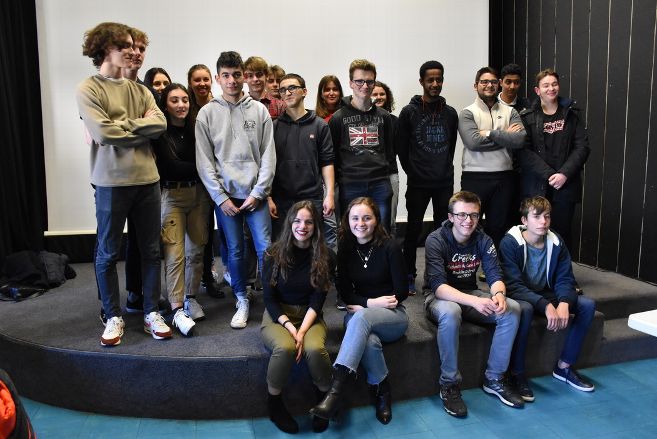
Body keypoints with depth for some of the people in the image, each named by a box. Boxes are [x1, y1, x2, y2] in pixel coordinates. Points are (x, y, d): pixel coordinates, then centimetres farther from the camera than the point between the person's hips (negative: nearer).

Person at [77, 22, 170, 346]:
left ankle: (151, 313, 23)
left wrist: (122, 124, -12)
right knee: (108, 253, 7)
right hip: (112, 182, -4)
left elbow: (159, 124, -4)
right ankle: (113, 317, 23)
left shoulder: (140, 90, 11)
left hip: (147, 179, 4)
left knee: (151, 250, 9)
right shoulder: (88, 90, -3)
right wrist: (141, 130, -6)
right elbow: (103, 133, -16)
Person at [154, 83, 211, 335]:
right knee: (174, 254, -10)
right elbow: (171, 167, -10)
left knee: (196, 251, 5)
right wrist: (198, 168, -5)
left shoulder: (195, 129, 10)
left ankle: (191, 298, 20)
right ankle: (178, 310, -7)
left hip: (198, 194, 4)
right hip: (171, 195, -4)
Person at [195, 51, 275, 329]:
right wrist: (221, 197, -7)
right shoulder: (207, 113, 4)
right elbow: (204, 160, 0)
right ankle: (242, 301, 21)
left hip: (255, 194, 0)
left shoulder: (259, 111, 5)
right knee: (235, 251, 7)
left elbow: (268, 155, 2)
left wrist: (258, 192, -6)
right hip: (225, 195, 0)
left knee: (266, 248, -4)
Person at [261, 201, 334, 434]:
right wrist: (288, 325, -19)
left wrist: (302, 330, -21)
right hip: (277, 316, 0)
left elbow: (317, 301, -7)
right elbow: (269, 299, -4)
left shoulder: (325, 257, -4)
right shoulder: (274, 254, -6)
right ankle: (274, 403, -6)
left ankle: (325, 399, -1)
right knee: (285, 347, -33)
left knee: (314, 348, -32)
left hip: (310, 316, 1)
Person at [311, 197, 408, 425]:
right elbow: (345, 293, 3)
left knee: (361, 317, -37)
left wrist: (364, 307, -11)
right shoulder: (346, 250, 1)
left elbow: (401, 291, -6)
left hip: (393, 316, -2)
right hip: (358, 313, 2)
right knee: (370, 341, -35)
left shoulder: (390, 247, -8)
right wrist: (371, 302, -15)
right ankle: (382, 390, -10)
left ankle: (338, 388, -40)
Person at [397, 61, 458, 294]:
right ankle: (409, 275, 16)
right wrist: (413, 171, 2)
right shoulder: (409, 112, -2)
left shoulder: (450, 113, 9)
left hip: (445, 183, 3)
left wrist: (444, 169, 10)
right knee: (414, 229, 4)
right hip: (417, 183, -3)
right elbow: (401, 147, 0)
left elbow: (451, 145, 15)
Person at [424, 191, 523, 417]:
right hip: (439, 297, -5)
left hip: (470, 294, 5)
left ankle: (494, 379, -4)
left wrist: (499, 293, -35)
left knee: (512, 309, -18)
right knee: (450, 313, -39)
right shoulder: (436, 240, -20)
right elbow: (438, 286, -30)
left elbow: (494, 275, -9)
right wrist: (474, 301, -45)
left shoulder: (483, 240, -4)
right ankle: (449, 385, -21)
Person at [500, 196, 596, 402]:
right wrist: (546, 306, -37)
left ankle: (564, 366, 3)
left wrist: (564, 303, -27)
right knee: (524, 309, -38)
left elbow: (565, 279, -5)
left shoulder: (556, 242, -4)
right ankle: (517, 374, -20)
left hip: (546, 295, 6)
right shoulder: (510, 242, -20)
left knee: (587, 304, -11)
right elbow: (514, 285, -26)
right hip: (519, 297, -6)